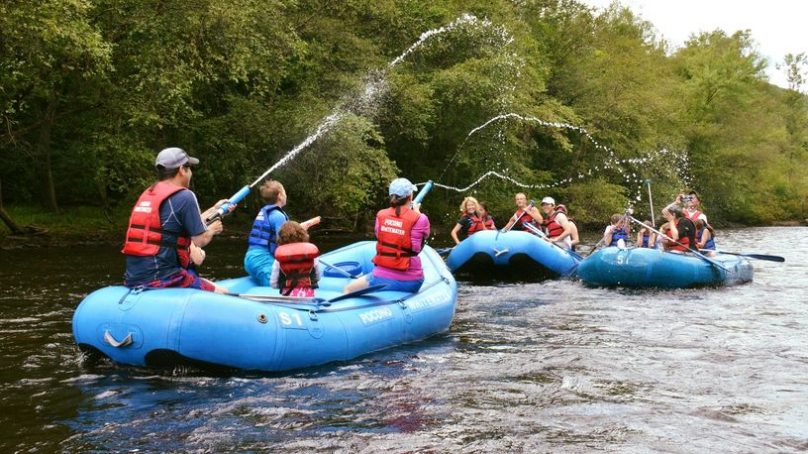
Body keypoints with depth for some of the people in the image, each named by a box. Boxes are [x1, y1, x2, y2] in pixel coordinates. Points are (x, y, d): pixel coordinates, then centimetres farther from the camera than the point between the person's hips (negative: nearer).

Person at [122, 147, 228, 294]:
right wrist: (211, 230, 16)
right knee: (223, 294, 2)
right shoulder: (184, 196, -8)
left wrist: (214, 209, 37)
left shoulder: (146, 195, 18)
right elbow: (200, 240, -6)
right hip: (161, 279, -8)